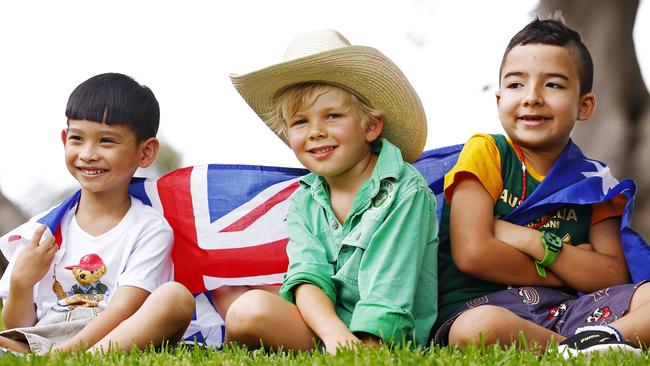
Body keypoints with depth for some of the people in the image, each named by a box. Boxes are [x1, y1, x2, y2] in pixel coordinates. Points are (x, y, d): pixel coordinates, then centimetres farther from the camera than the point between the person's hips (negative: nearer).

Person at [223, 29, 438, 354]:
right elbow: (308, 278, -6)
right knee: (250, 309, -26)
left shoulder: (405, 192, -6)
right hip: (320, 326, 5)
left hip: (387, 341, -5)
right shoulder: (304, 202, 11)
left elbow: (387, 295, -14)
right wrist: (335, 335, -27)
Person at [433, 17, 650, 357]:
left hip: (563, 311, 4)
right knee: (477, 328, -41)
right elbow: (472, 253, -10)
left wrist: (534, 243, -10)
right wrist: (573, 268, -2)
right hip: (482, 304, -4)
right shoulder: (486, 153, 3)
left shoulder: (592, 180, 14)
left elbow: (614, 278, 2)